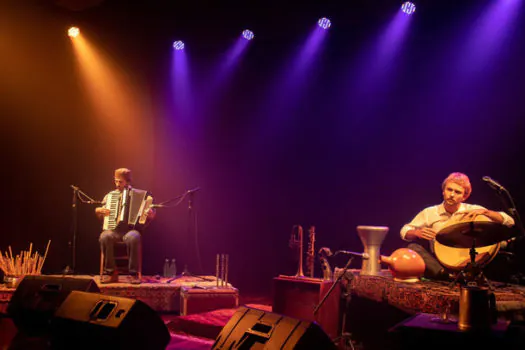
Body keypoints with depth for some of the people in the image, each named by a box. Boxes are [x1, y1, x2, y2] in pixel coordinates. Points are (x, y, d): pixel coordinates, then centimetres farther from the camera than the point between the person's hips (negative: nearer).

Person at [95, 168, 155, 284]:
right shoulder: (109, 195, 19)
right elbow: (99, 215, 24)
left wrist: (150, 214, -15)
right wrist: (99, 210, 1)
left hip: (130, 229, -2)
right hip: (113, 230, 2)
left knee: (133, 238, -39)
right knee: (104, 237, -33)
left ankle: (134, 274, -25)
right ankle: (110, 272, -20)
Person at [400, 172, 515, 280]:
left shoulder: (473, 211, 3)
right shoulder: (430, 213, 5)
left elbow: (509, 222, -2)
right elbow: (405, 231, 8)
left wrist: (484, 212, -17)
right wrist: (417, 233, -16)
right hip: (438, 264, 1)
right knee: (414, 246, -23)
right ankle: (443, 274, -37)